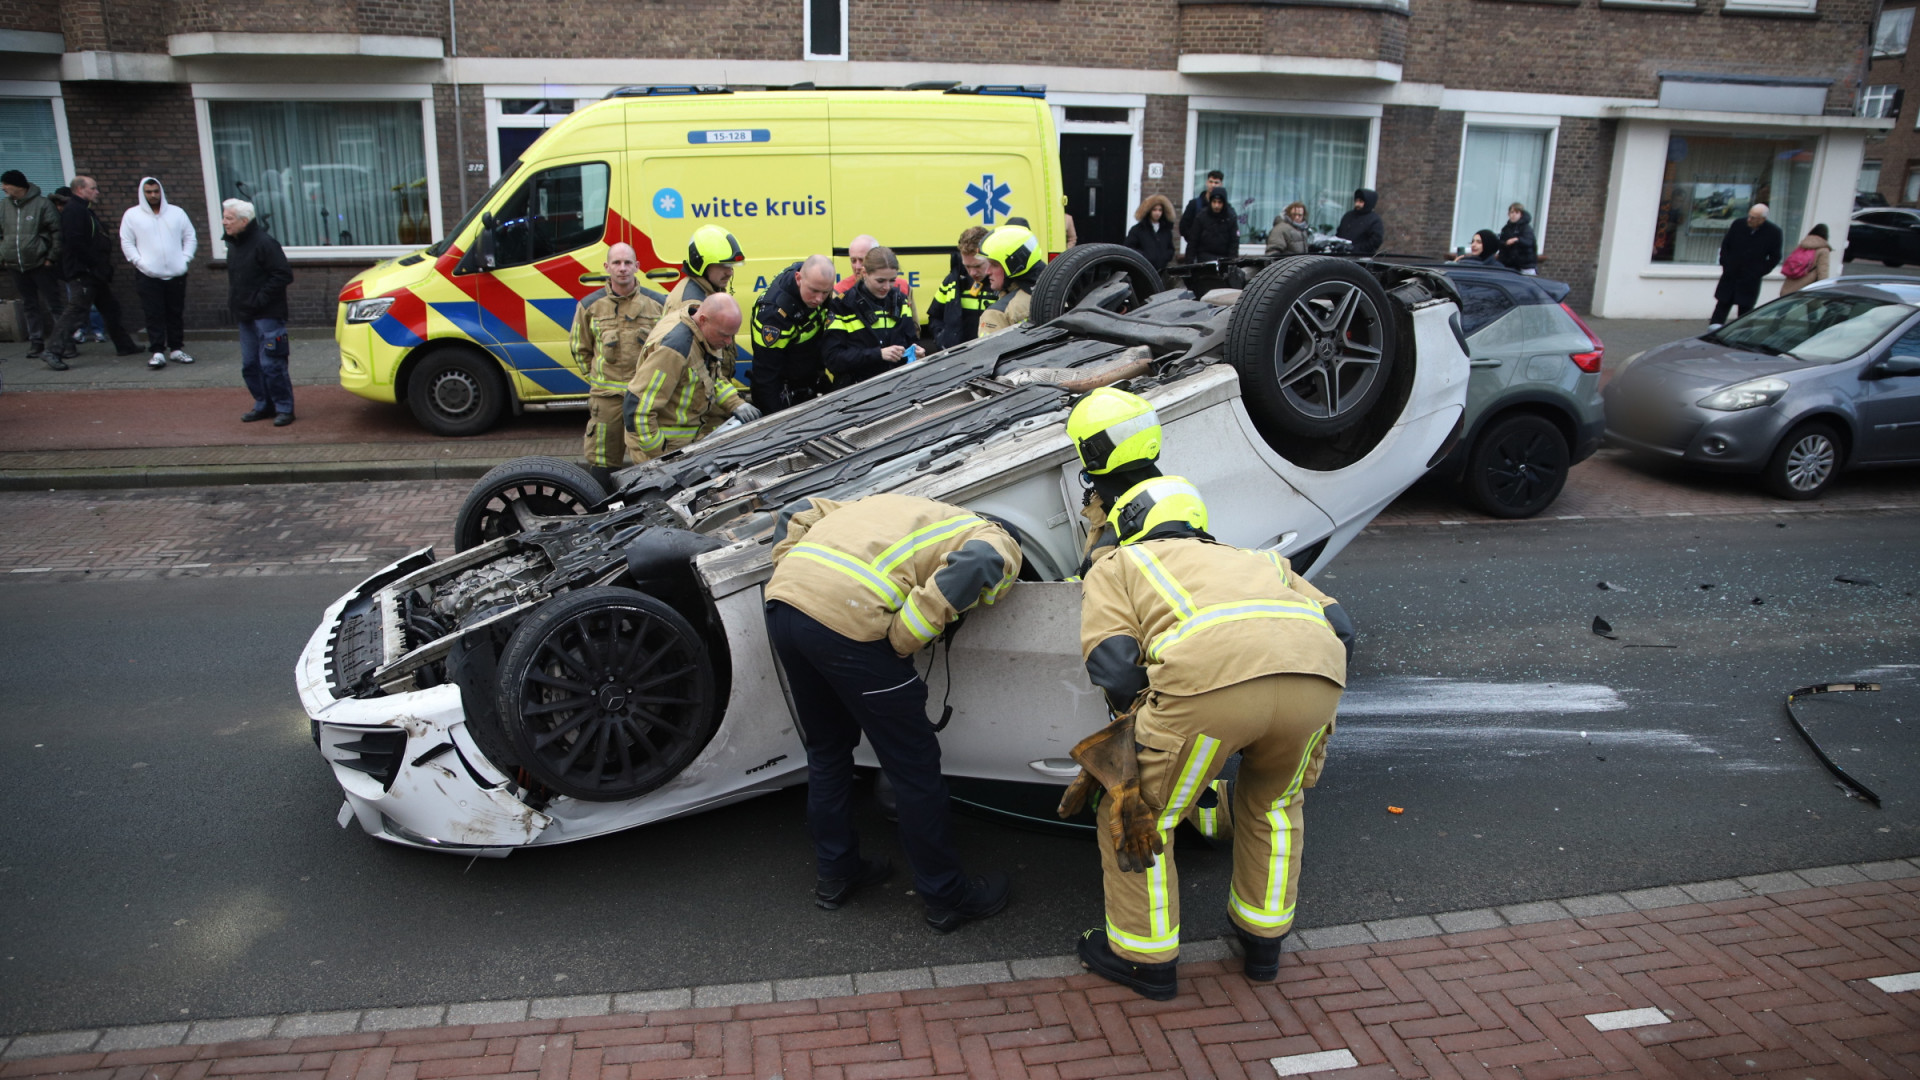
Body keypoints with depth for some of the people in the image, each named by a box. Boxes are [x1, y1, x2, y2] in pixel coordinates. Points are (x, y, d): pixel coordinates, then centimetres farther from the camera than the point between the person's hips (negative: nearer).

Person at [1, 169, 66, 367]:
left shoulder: (42, 204, -7)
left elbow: (57, 231, -8)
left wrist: (52, 257, -11)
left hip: (41, 264, -6)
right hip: (16, 267, 6)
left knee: (55, 305, -7)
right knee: (30, 307, 12)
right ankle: (36, 344, 19)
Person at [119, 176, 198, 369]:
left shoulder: (176, 212, 9)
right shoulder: (132, 215, 4)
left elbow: (190, 237, 12)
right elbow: (126, 242, 5)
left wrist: (185, 258, 0)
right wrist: (138, 262, -7)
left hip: (176, 274, 2)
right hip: (148, 275, -2)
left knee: (176, 313, 6)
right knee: (154, 315, -5)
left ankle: (176, 350, 14)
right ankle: (158, 352, -4)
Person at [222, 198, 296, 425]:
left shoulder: (264, 243, -14)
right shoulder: (233, 244, 14)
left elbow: (283, 275, -19)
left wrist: (260, 299, -18)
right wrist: (234, 301, 11)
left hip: (267, 315, -9)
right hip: (245, 316, 9)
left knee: (271, 365, -7)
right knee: (250, 366, 11)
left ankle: (284, 408, 2)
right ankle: (263, 405, 21)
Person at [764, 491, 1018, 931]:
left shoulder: (890, 506, 35)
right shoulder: (1001, 547, 14)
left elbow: (798, 513, 28)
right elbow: (973, 562, -12)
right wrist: (905, 639, -8)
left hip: (783, 598, 7)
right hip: (847, 618, -7)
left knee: (826, 749, 27)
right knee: (914, 767, 11)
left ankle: (835, 875, 41)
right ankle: (947, 896, 25)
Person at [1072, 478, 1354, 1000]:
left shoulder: (1114, 567, 28)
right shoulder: (1258, 560, 41)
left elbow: (1113, 666, 9)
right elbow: (1339, 625, 26)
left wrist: (1141, 720, 25)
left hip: (1213, 677, -5)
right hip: (1318, 677, 5)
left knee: (1137, 817, 19)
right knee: (1273, 803, 34)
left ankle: (1145, 960, 32)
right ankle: (1263, 941, 44)